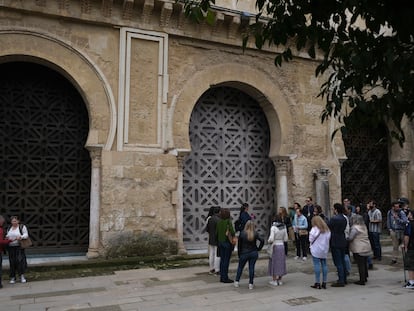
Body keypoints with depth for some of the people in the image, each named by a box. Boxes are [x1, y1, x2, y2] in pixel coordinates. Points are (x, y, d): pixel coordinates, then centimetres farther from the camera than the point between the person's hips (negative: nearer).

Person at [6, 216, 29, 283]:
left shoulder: (22, 227, -1)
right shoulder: (9, 229, 16)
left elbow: (26, 234, -8)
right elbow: (7, 236, 22)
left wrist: (21, 237, -27)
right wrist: (7, 238, -1)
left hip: (19, 247, -4)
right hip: (11, 247, 4)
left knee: (20, 260, -12)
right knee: (12, 262, 4)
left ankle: (22, 276, -4)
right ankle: (12, 277, 11)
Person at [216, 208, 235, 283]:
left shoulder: (219, 222, 2)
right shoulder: (228, 222, -16)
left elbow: (216, 232, 6)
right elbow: (232, 232, -24)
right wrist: (234, 233, -3)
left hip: (220, 242, 6)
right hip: (227, 242, -6)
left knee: (222, 260, 13)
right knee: (226, 260, 1)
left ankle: (222, 277, 19)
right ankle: (225, 278, 5)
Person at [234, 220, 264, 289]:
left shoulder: (242, 233, -8)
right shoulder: (255, 233, -6)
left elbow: (239, 245, -3)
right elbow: (262, 240, -15)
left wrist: (239, 254, 7)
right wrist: (258, 248, -2)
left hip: (244, 253, -1)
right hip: (254, 253, 1)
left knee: (240, 267, 14)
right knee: (251, 268, 7)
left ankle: (236, 282, 19)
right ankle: (250, 284, 8)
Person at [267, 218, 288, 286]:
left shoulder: (273, 227, -14)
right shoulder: (284, 227, 1)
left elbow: (271, 239, -18)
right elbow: (285, 239, 5)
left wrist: (268, 241, 2)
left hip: (274, 247, -5)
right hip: (282, 246, 5)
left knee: (274, 263, 5)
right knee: (281, 263, 13)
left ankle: (274, 281, 9)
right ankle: (280, 280, 19)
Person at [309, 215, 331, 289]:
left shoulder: (314, 229, -10)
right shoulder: (327, 229, 8)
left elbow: (311, 239, -8)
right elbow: (329, 239, 9)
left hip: (316, 250, -6)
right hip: (324, 250, 6)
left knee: (317, 265, -3)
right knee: (324, 265, 8)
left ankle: (317, 283, -2)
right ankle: (324, 283, 12)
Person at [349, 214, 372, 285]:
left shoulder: (355, 228, -17)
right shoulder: (364, 227, 11)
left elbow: (350, 238, -18)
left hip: (359, 249, -9)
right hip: (366, 247, 9)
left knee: (360, 265, -3)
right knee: (364, 263, 18)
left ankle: (362, 280, 1)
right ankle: (365, 277, 28)